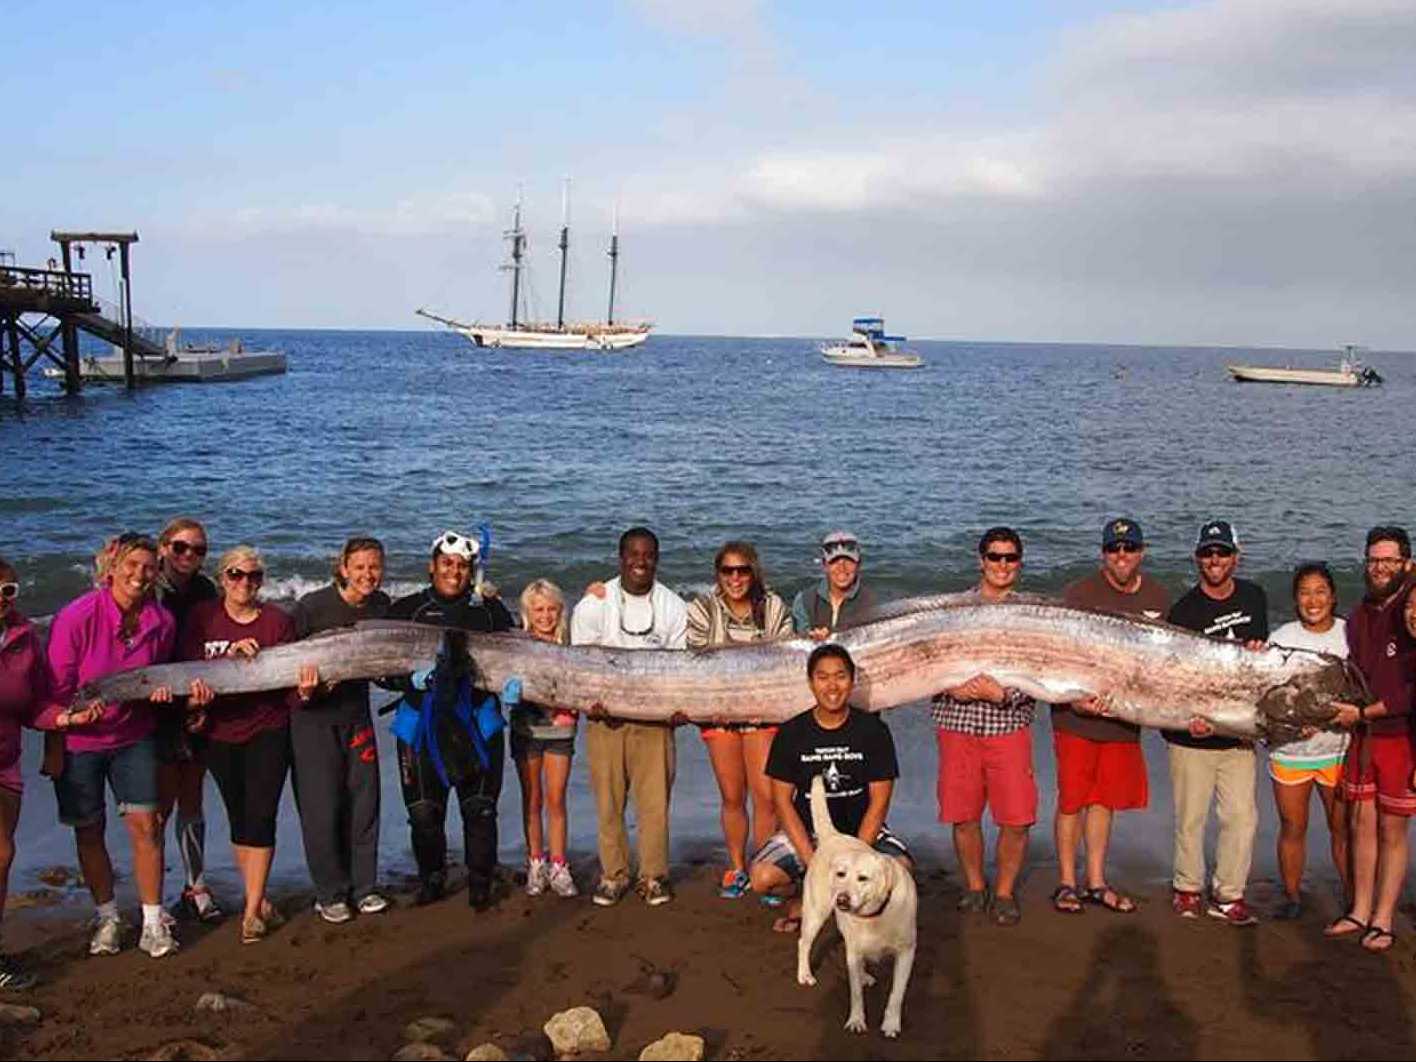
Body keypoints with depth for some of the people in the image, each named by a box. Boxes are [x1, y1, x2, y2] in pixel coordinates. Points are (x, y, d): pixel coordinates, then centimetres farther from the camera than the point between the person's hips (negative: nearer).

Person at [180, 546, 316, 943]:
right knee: (239, 819, 11)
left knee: (260, 817, -7)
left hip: (267, 731, -2)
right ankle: (259, 900, 24)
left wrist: (303, 691, -28)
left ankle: (252, 911, 0)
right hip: (220, 734, 2)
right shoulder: (202, 617, 0)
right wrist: (231, 654, -24)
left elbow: (288, 682, -5)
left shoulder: (278, 621, -3)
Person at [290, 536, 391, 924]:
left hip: (356, 712, 4)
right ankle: (330, 894, 11)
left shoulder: (381, 606, -1)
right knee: (321, 806, -2)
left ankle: (364, 886, 19)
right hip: (313, 715, -4)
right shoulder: (313, 606, -15)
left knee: (363, 800, 6)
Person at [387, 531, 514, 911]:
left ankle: (481, 884, 14)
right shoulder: (406, 610, 6)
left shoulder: (490, 610, 8)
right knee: (423, 811, 3)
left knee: (480, 808, -2)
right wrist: (413, 676, -16)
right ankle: (431, 879, 25)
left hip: (477, 722, 0)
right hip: (422, 725, 0)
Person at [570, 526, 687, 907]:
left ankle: (653, 876, 10)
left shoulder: (673, 607, 7)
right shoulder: (594, 604, 2)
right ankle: (613, 875, 13)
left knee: (655, 800, -2)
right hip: (605, 715, 0)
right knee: (608, 800, 1)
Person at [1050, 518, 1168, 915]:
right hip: (1077, 717, -4)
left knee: (1105, 800, 13)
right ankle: (1067, 883, 12)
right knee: (1071, 800, 1)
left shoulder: (1158, 598, 7)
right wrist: (1075, 698, -23)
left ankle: (1096, 882, 22)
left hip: (1125, 717, 4)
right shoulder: (1079, 594, -8)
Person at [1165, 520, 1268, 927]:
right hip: (1192, 736, -3)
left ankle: (1229, 895, 14)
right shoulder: (1183, 611, -7)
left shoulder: (1253, 597, 8)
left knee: (1242, 817, 1)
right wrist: (1190, 717, -27)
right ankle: (1187, 889, 22)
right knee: (1190, 818, 4)